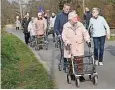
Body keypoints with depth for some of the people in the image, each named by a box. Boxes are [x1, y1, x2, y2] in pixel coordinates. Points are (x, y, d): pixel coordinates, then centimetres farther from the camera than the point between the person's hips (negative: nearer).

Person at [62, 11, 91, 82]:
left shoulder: (80, 25, 4)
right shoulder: (66, 26, -3)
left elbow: (85, 33, 2)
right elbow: (64, 36, -8)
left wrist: (88, 40, -10)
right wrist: (67, 42, -22)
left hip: (79, 46, 2)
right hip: (70, 47, -1)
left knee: (80, 60, -4)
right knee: (71, 61, 7)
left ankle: (80, 75, 4)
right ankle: (71, 74, 22)